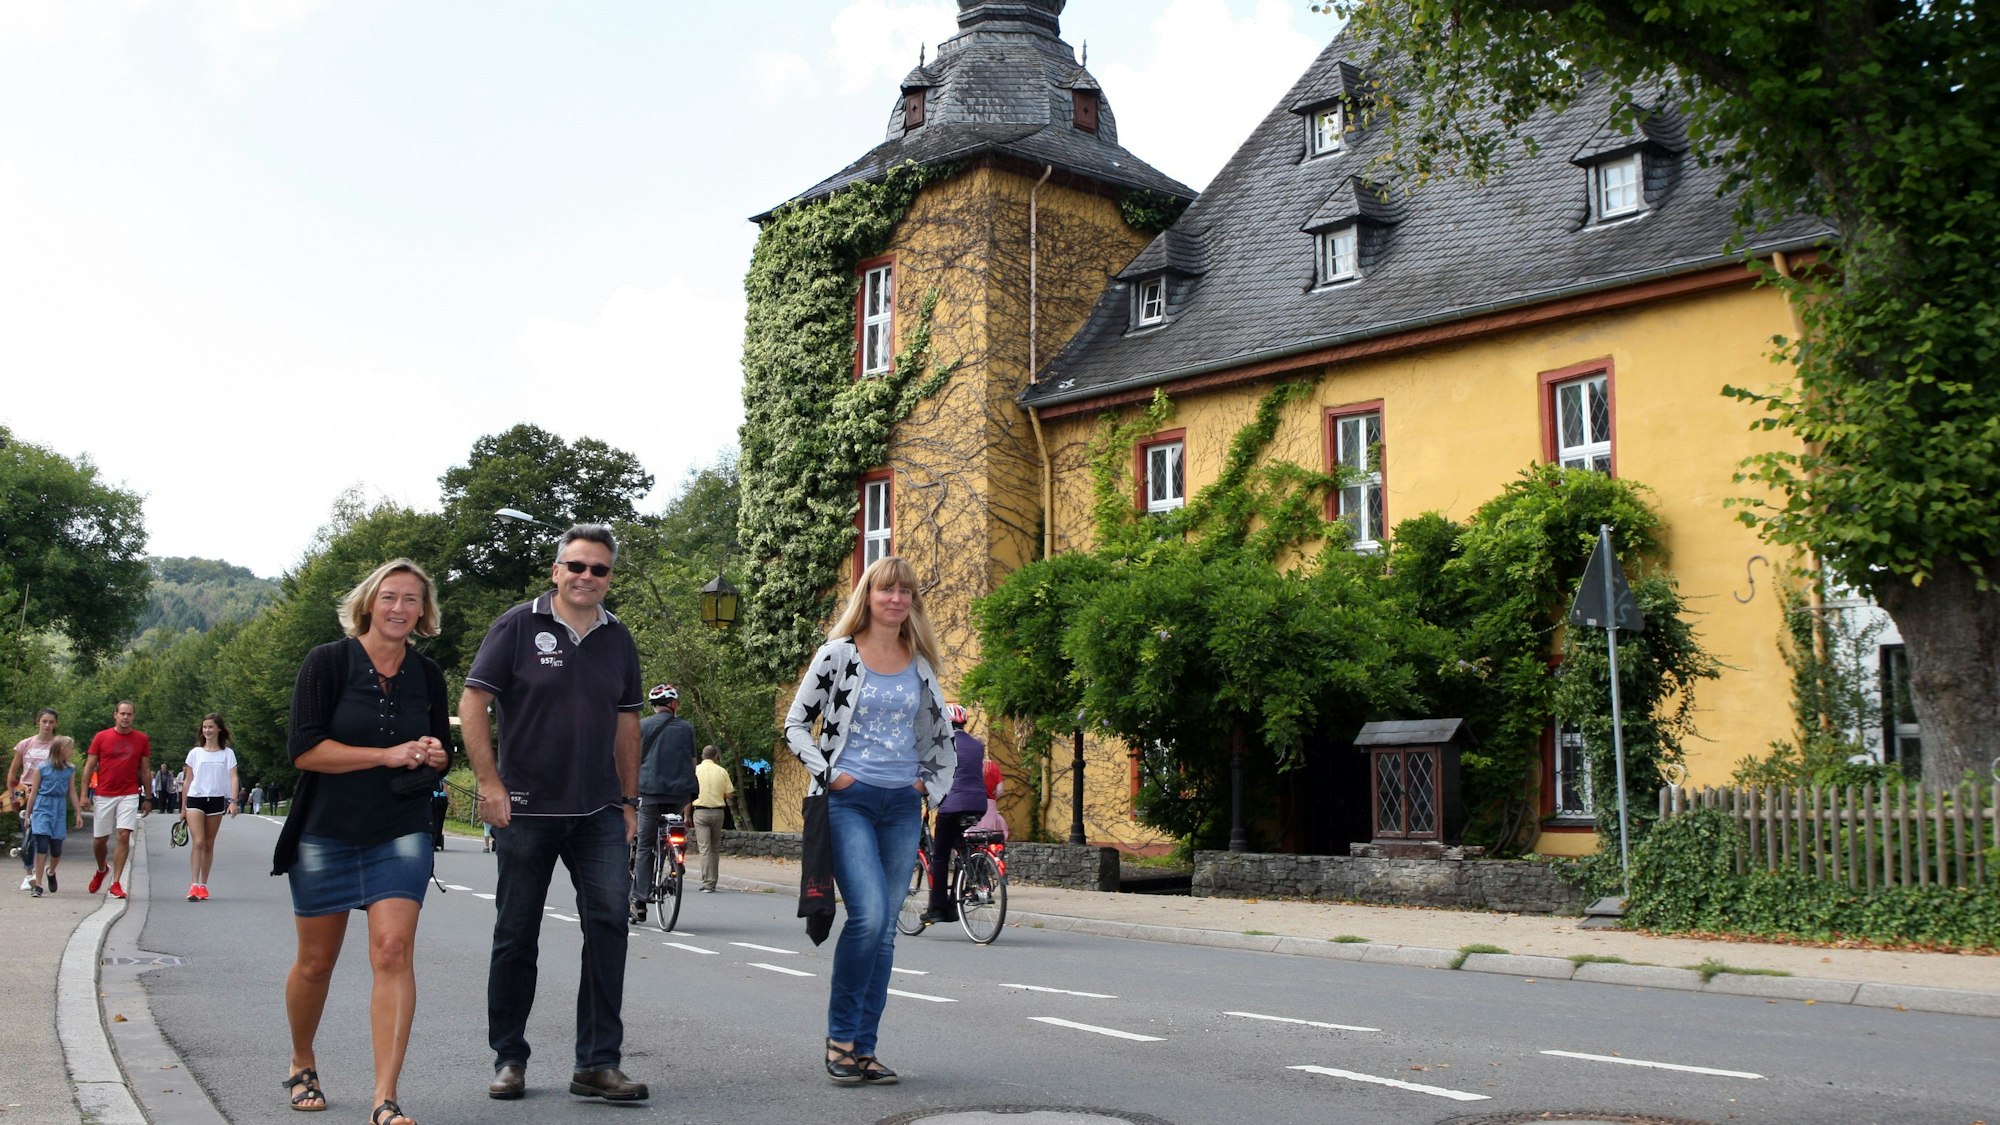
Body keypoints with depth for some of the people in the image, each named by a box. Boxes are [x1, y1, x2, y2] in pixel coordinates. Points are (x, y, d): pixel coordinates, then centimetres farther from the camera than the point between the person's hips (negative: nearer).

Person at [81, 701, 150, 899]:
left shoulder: (142, 739, 4)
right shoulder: (101, 737, 1)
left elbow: (145, 770, 10)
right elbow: (89, 766, 5)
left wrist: (147, 798, 10)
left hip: (129, 795, 0)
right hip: (103, 795, 1)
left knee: (124, 836, -11)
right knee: (100, 839, 8)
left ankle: (116, 883, -6)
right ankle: (101, 869, 39)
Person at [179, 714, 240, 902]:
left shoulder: (227, 753, 6)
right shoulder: (195, 753, 8)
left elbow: (233, 777, -2)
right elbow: (187, 780, 11)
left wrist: (233, 801, -15)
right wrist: (183, 807, 10)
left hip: (216, 800, 1)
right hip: (195, 799, -1)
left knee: (209, 845, 8)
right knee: (198, 842, -14)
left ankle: (203, 885, 16)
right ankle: (194, 885, -18)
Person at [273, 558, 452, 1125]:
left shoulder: (428, 675, 5)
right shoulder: (327, 662, -6)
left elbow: (442, 752, 16)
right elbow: (305, 750, -14)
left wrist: (434, 755, -8)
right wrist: (388, 755, -21)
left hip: (400, 832, 1)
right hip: (326, 833, -1)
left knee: (393, 952, -14)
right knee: (315, 962, 11)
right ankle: (302, 1065, 38)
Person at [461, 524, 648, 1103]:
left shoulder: (618, 639, 10)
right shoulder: (518, 626, -2)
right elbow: (472, 703, -5)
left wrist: (629, 800, 13)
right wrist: (490, 783, -12)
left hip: (599, 814, 3)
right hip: (526, 810, -2)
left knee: (611, 917, -10)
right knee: (516, 936, 7)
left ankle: (598, 1062, -3)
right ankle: (508, 1058, 23)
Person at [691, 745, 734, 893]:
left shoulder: (695, 770, -1)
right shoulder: (722, 771, 2)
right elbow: (729, 794, 2)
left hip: (701, 811, -2)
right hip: (718, 812, 2)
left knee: (705, 848, -4)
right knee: (715, 848, 13)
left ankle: (707, 884, -10)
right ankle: (713, 882, 15)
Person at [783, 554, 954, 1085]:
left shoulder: (920, 664, 11)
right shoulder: (837, 653, -1)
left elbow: (941, 732, 23)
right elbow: (796, 723, 1)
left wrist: (932, 784, 10)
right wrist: (828, 775, -8)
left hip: (902, 805, 5)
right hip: (848, 801, -4)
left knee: (885, 929, 5)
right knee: (869, 915, -19)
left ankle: (863, 1048, 14)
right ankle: (839, 1035, -2)